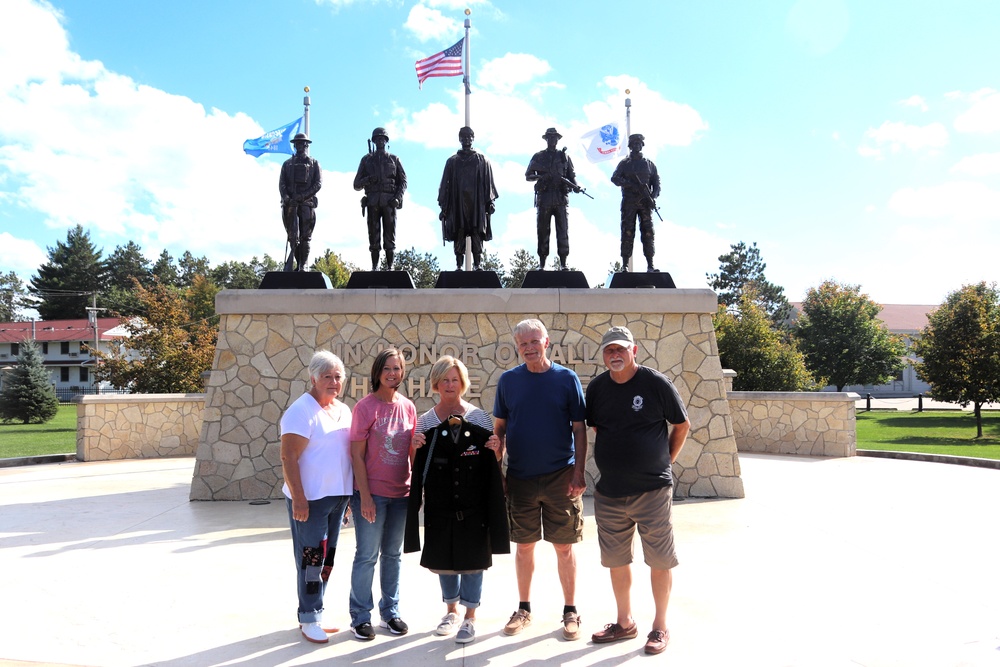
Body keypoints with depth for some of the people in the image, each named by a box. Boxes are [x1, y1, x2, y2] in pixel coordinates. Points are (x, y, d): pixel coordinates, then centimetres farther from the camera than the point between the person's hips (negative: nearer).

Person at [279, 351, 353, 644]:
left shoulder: (343, 410, 11)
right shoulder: (302, 410, -13)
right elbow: (288, 457, -18)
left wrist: (350, 493, 16)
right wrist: (298, 498, -22)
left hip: (338, 496, 8)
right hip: (310, 499, -8)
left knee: (327, 559, 14)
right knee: (311, 559, 0)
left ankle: (314, 613, 26)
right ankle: (309, 620, 13)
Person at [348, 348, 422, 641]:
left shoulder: (408, 406, 4)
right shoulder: (365, 406, -10)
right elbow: (356, 454, -11)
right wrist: (365, 495, -14)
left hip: (400, 493, 5)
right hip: (372, 493, -4)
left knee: (393, 554, 15)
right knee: (367, 555, 4)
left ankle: (390, 612, 28)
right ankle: (360, 616, 18)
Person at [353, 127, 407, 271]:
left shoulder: (394, 159, 15)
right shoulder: (366, 159, 15)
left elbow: (403, 181, 10)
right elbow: (356, 185, 13)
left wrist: (397, 197, -6)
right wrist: (367, 180, -8)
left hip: (389, 202, -1)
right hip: (373, 202, 1)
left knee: (389, 236, -4)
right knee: (374, 236, -2)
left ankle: (390, 267, -2)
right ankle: (374, 267, 0)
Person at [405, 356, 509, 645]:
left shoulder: (479, 418, -1)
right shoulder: (425, 422, 2)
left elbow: (493, 463, 6)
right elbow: (417, 468, 5)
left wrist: (496, 449, -16)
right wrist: (412, 447, -14)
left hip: (474, 504, -2)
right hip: (439, 504, 2)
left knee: (472, 560, 4)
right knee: (443, 560, 13)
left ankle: (469, 618, 21)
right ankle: (451, 610, 35)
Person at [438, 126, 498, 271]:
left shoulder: (482, 160, 14)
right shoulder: (452, 161, 17)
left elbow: (488, 182, 9)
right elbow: (445, 184, 13)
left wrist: (490, 201, -2)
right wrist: (443, 205, 6)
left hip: (477, 203, -1)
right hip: (457, 204, 1)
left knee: (477, 234, -8)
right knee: (459, 234, -4)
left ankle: (478, 264, -7)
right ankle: (459, 266, -4)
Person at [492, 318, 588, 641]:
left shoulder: (567, 379, -3)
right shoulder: (508, 380, 2)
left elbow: (579, 429, -2)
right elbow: (499, 428, 7)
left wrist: (579, 472, -8)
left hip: (560, 476, -2)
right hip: (520, 477, 2)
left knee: (564, 547, 5)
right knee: (524, 546, 11)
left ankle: (570, 612, 19)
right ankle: (524, 609, 26)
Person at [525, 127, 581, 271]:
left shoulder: (564, 156, 14)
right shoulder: (538, 157, 11)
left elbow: (571, 175, 13)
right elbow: (528, 175, 9)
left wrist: (575, 186, -7)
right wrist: (540, 177, -10)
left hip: (561, 198, 0)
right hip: (544, 198, 0)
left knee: (563, 231, -5)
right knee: (543, 231, 1)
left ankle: (563, 263, -2)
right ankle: (542, 263, 6)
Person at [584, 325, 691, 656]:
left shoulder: (656, 383, -8)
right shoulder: (597, 387, 2)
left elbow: (682, 425, 3)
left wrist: (664, 461, 5)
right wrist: (616, 459, 11)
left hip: (652, 490, -4)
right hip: (609, 492, 4)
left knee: (660, 560, 5)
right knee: (616, 559, 13)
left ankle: (660, 626, 20)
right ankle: (625, 622, 30)